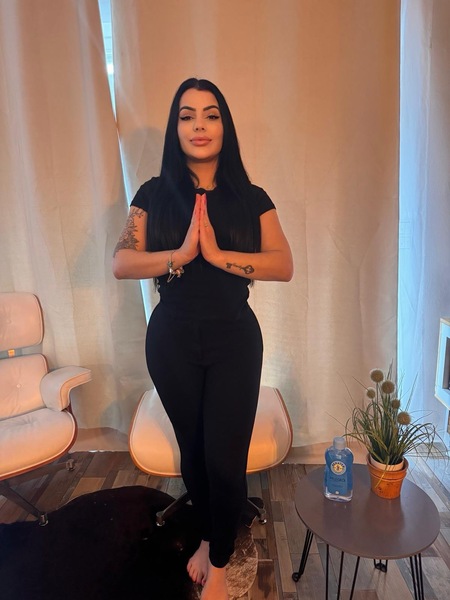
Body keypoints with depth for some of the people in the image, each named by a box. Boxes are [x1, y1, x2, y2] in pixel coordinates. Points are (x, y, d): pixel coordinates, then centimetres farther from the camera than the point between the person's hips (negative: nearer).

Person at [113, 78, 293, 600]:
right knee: (193, 452, 17)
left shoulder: (251, 198, 1)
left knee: (225, 459, 3)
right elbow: (120, 263, -9)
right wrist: (180, 253, -24)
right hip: (172, 341, 1)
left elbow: (284, 266, -11)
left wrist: (216, 253, -23)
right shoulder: (155, 194, 2)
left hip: (234, 340, 0)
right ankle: (207, 537, 46)